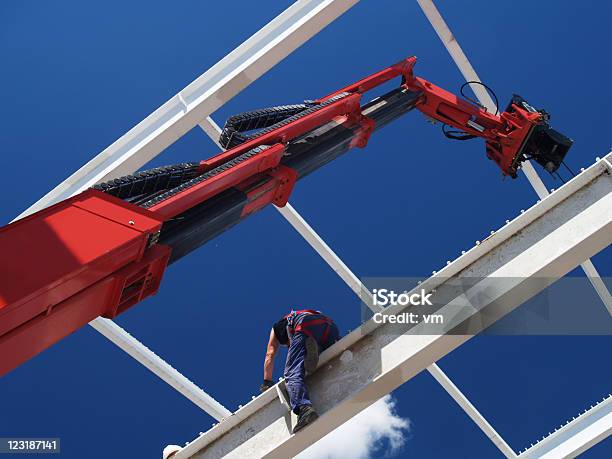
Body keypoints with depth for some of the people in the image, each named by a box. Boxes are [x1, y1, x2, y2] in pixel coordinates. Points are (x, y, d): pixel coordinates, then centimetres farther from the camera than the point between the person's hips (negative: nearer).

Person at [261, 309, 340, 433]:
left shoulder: (277, 327, 36)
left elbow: (270, 354, 26)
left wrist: (267, 382, 26)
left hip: (307, 327, -5)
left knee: (293, 374, -13)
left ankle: (304, 408, -40)